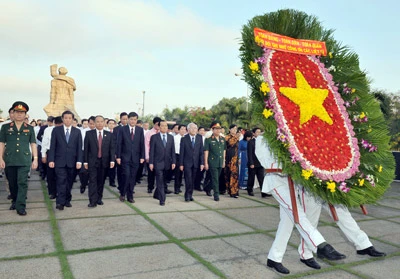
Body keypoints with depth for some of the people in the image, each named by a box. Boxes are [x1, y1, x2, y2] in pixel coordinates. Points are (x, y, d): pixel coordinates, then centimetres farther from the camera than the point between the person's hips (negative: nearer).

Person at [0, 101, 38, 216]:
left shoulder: (29, 128, 6)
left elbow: (33, 144, 6)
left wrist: (35, 159, -1)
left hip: (24, 161, -1)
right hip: (9, 160, 2)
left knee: (22, 183, -6)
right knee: (12, 183, 12)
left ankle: (21, 206, -2)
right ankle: (14, 201, 31)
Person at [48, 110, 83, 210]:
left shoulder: (77, 131, 7)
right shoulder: (56, 130, 4)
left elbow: (79, 148, 4)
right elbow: (52, 146, 2)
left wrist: (79, 161, -3)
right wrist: (51, 160, -6)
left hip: (72, 162, 2)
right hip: (60, 161, -1)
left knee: (69, 182, 8)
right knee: (61, 182, -5)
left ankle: (67, 200, 21)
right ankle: (60, 202, -1)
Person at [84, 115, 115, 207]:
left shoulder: (109, 134, 6)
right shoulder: (89, 133, 2)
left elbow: (112, 148, 3)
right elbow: (86, 148, 2)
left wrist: (112, 160, -7)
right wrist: (85, 161, -2)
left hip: (104, 162, 2)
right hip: (92, 161, -2)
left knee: (101, 181, 8)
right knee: (92, 181, -5)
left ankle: (99, 199, 21)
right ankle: (92, 201, -4)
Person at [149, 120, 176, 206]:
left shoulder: (171, 137, 8)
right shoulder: (154, 137, -2)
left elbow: (173, 150, 7)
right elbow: (151, 151, -3)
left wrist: (173, 162, 1)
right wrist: (151, 162, -8)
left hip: (167, 163, 4)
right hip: (158, 163, -4)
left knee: (163, 181, 13)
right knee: (160, 182, -5)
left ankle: (156, 195, 33)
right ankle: (162, 199, 1)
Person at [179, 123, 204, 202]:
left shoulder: (199, 138, 4)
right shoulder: (184, 139, -2)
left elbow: (201, 151, 3)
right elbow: (181, 152, -1)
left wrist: (202, 163, -2)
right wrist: (181, 164, -4)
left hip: (196, 163, 2)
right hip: (187, 163, -2)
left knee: (193, 180, 7)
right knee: (188, 180, -7)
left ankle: (190, 195, 19)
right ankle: (187, 195, 5)